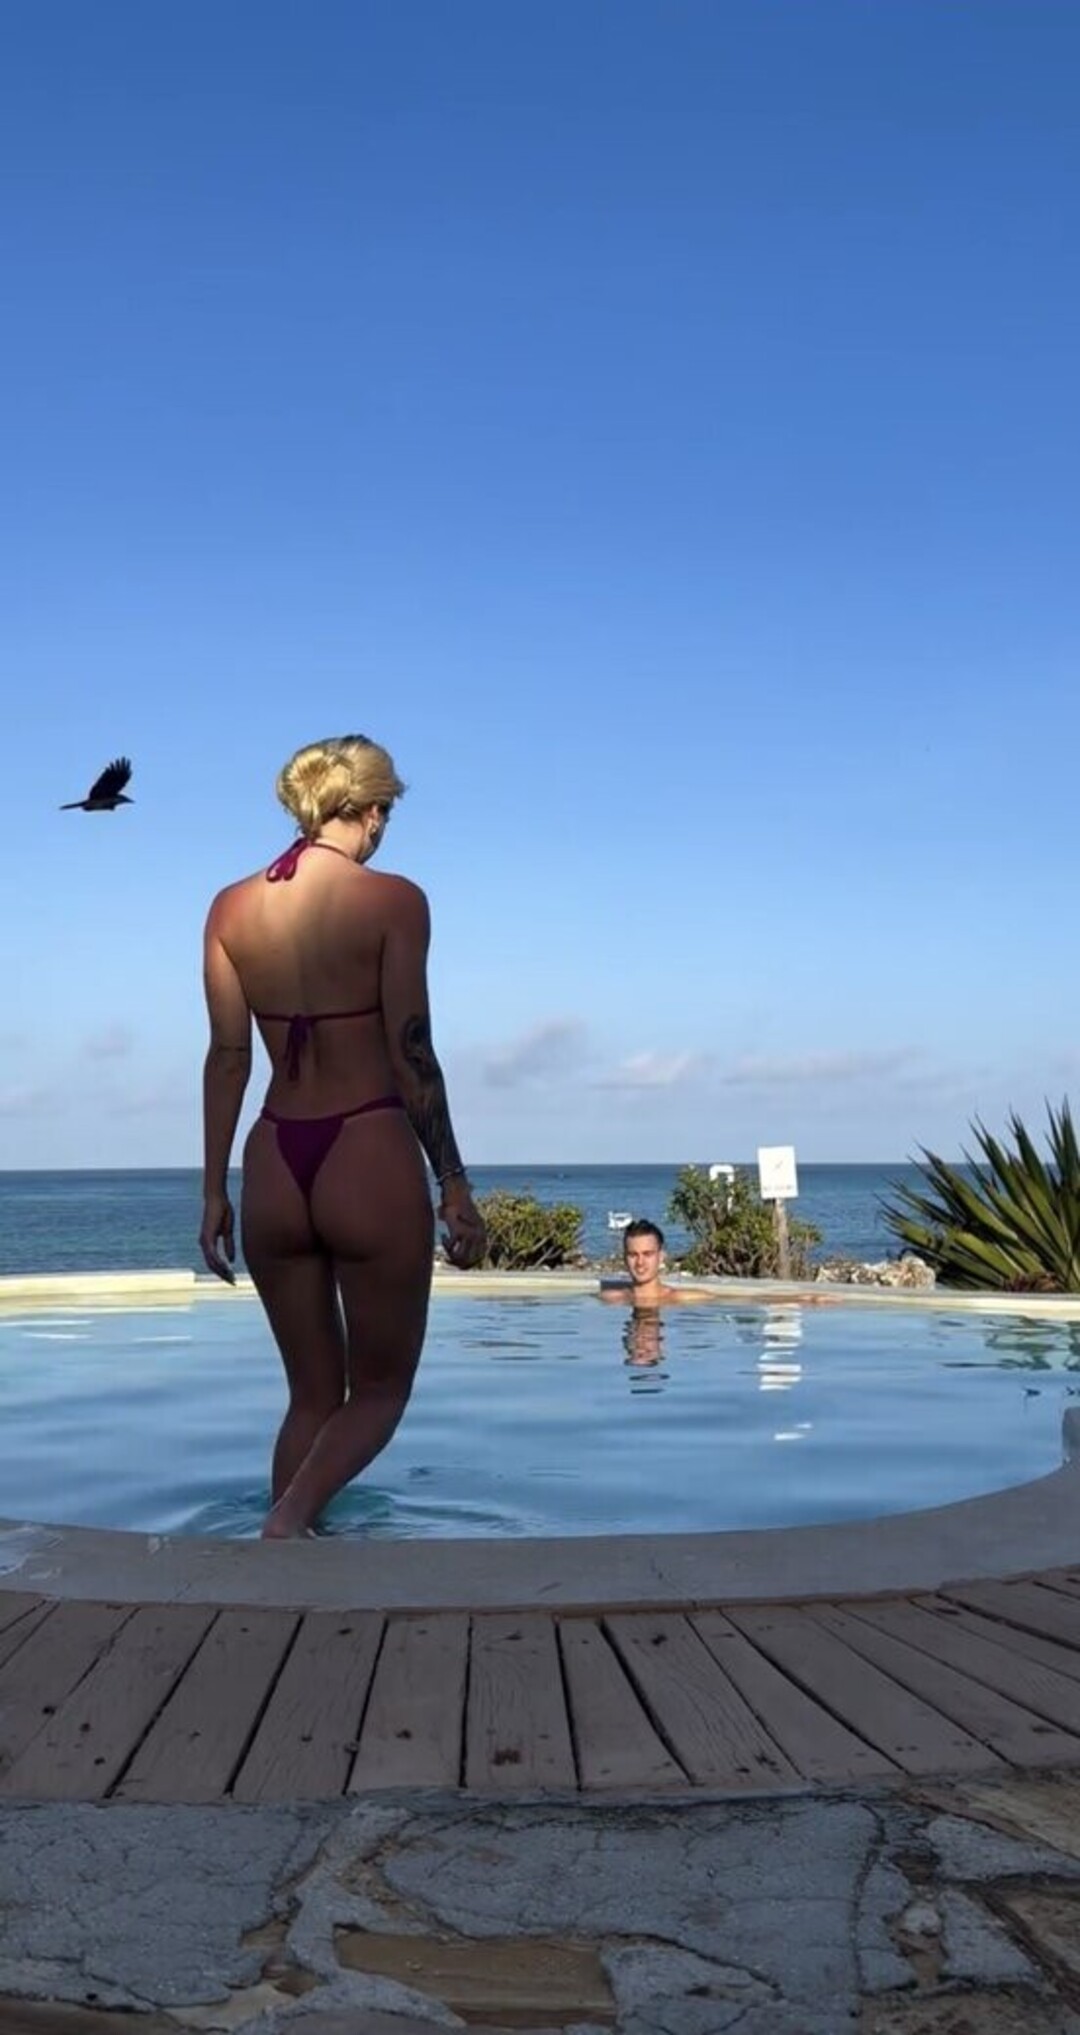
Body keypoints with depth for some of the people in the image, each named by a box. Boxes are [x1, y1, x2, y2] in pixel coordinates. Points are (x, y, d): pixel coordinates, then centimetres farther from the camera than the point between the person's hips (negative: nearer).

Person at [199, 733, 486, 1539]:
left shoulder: (232, 907, 5)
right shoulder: (393, 900, -7)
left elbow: (228, 1058, 6)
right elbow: (411, 1056, -9)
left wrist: (215, 1192, 11)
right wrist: (455, 1187, -3)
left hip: (275, 1164, 5)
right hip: (370, 1157, -4)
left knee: (312, 1394, 19)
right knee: (380, 1389, 11)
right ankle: (285, 1525, -13)